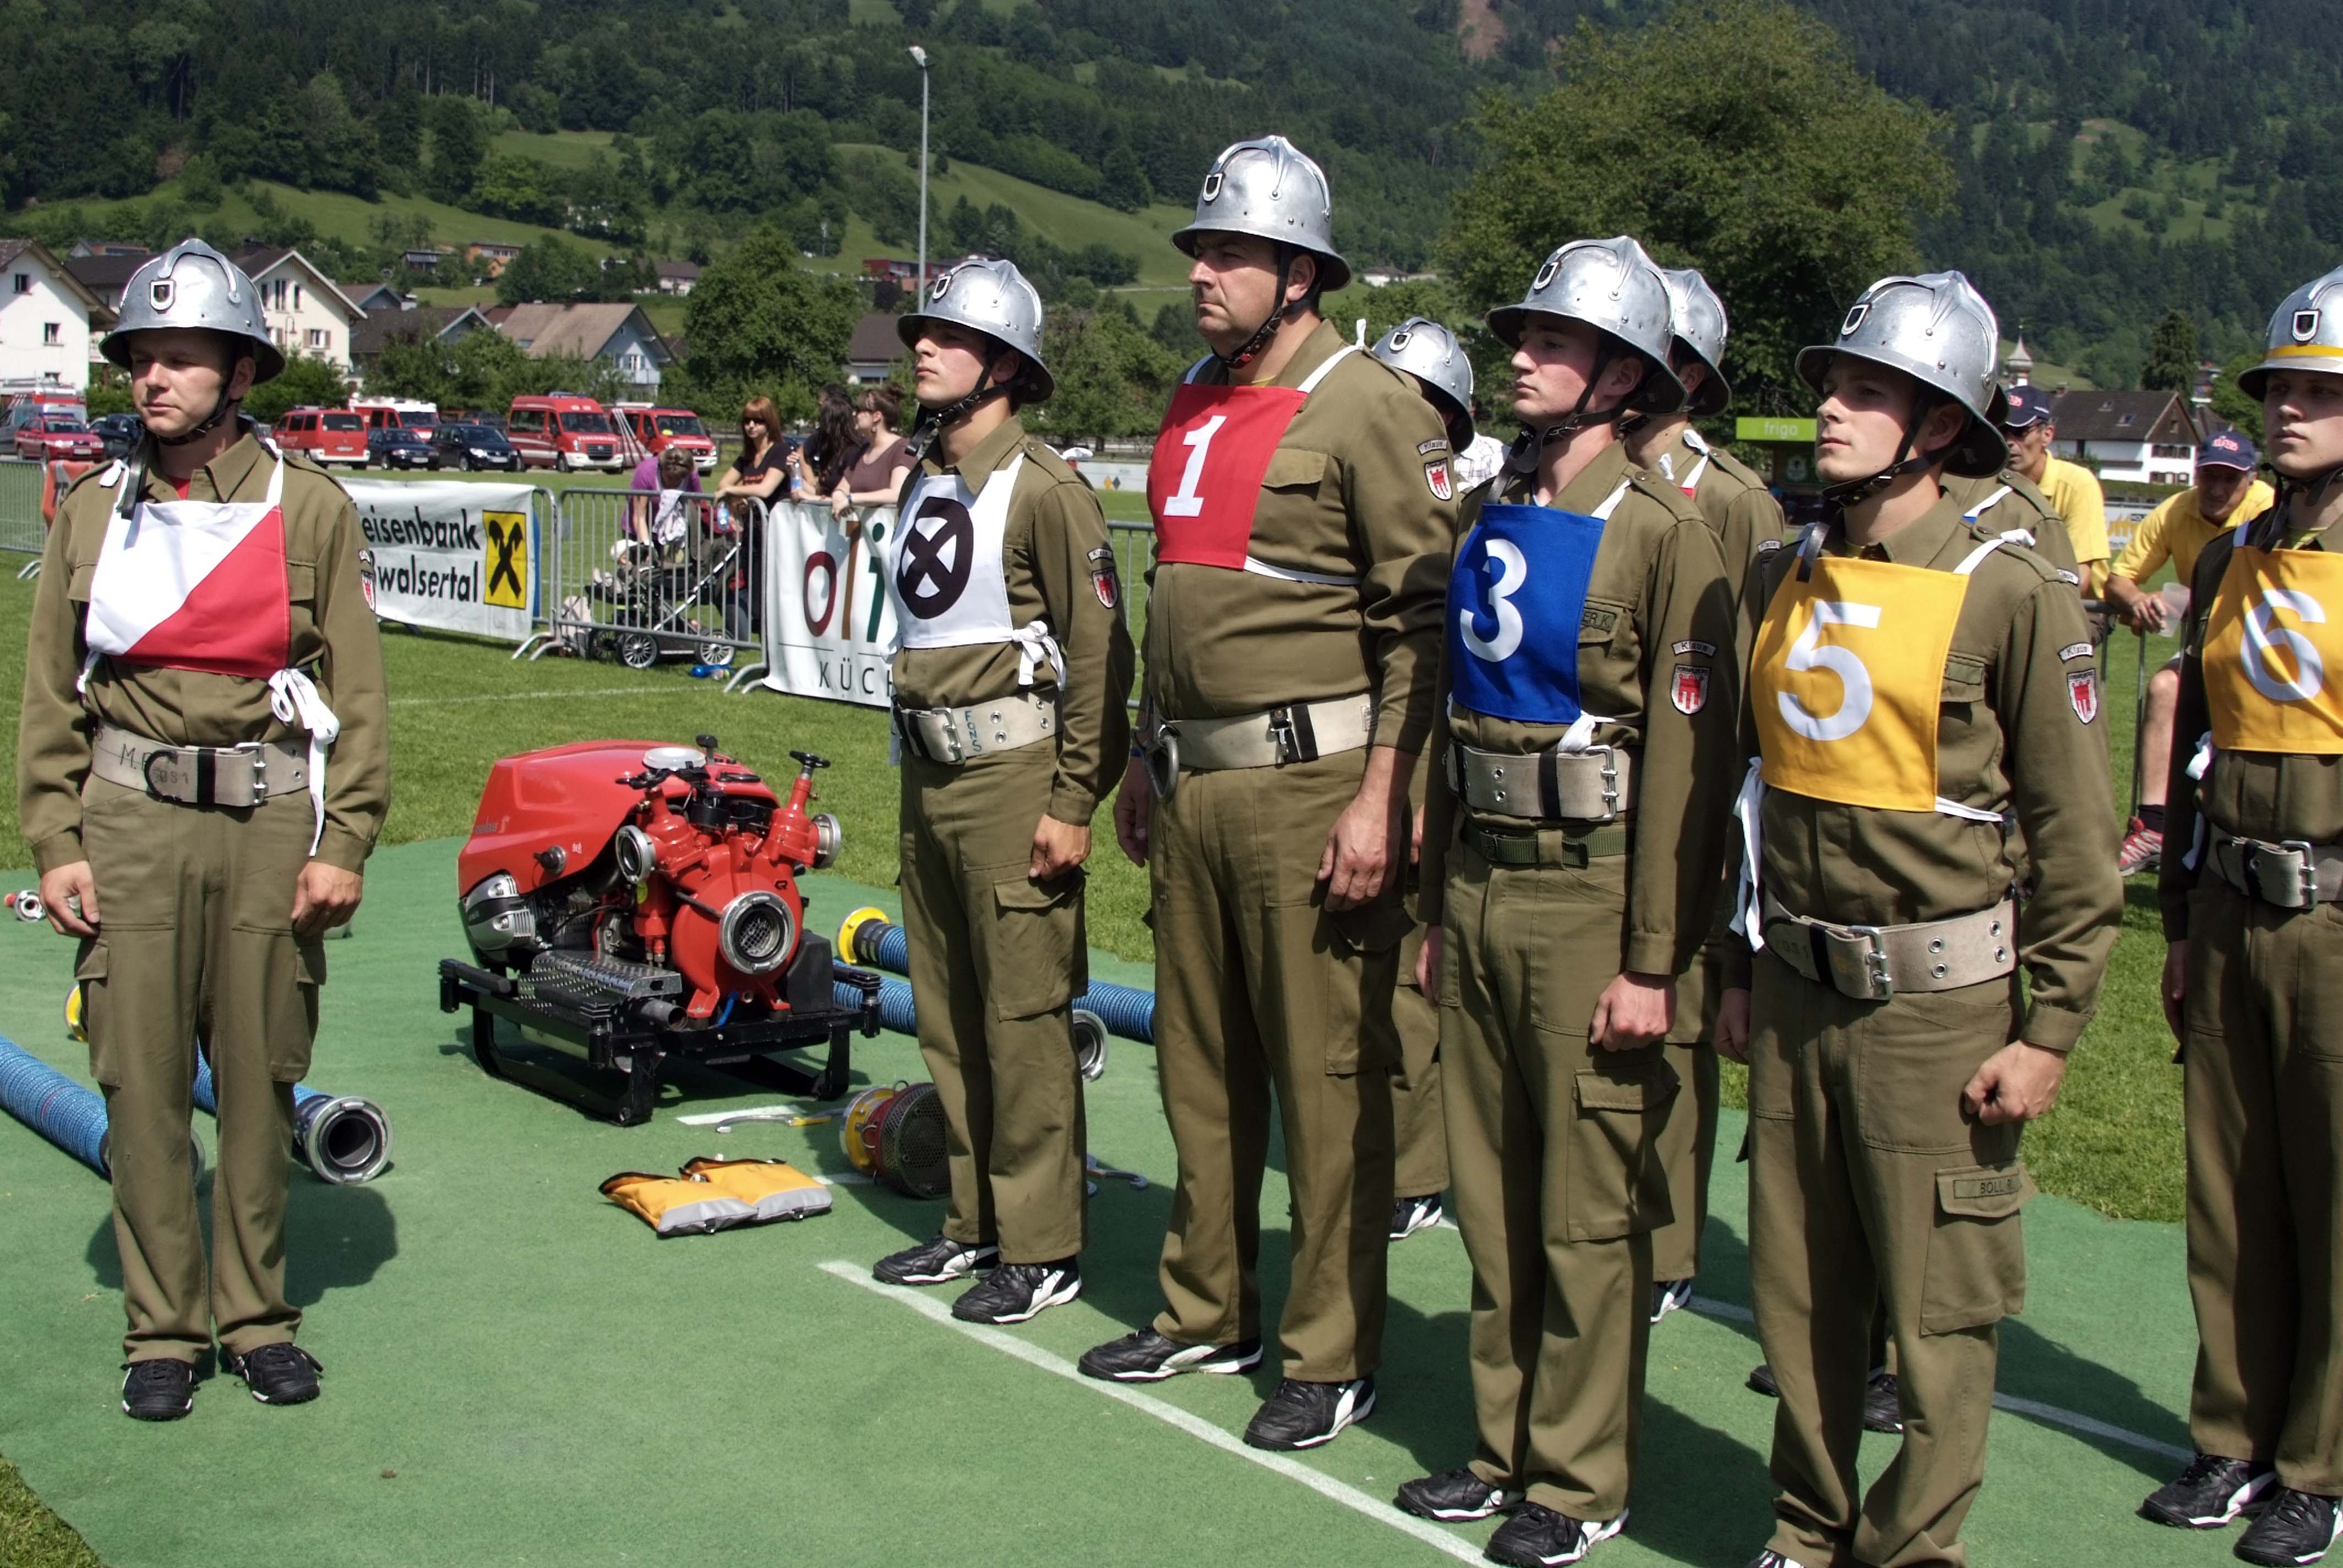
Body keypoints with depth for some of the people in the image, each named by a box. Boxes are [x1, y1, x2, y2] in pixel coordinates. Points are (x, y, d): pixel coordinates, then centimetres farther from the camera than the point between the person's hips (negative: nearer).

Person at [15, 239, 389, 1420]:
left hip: (272, 823, -1)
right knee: (142, 1084, 2)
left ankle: (255, 1315, 20)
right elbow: (50, 692, 9)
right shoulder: (95, 511, 6)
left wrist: (344, 843, -5)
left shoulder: (310, 508, 1)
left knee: (261, 1079, 7)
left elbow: (356, 691, 1)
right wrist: (55, 841, 2)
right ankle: (161, 1329, 15)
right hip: (132, 822, 1)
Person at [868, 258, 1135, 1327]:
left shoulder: (1043, 487, -11)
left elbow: (1099, 651, -14)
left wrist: (1073, 803, -17)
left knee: (1023, 1017, -4)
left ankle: (1043, 1249, 4)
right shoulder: (924, 483, 14)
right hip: (929, 777, 9)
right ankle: (974, 1224, 24)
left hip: (1013, 777, -8)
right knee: (947, 1014, 13)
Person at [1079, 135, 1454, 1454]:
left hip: (1310, 785, -8)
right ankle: (1207, 1312, 31)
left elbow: (1422, 621, -14)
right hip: (1195, 786, 8)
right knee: (1201, 1063, 16)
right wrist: (1147, 763, 22)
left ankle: (1335, 1358, 10)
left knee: (1329, 1078, -1)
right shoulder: (1194, 408, 14)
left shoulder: (1369, 409, -11)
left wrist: (1379, 800, -19)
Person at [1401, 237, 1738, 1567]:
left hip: (1591, 900, -7)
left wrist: (1652, 964, -16)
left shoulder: (1665, 536, -11)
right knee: (1493, 1192, 14)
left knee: (1590, 1207, 2)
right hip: (1481, 890, 7)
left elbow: (1690, 763, -14)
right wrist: (1438, 906, 15)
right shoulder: (1488, 521, 11)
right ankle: (1508, 1442, 28)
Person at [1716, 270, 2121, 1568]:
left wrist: (2050, 1031, -10)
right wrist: (1741, 969, 16)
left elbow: (2079, 839, -8)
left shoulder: (2014, 597, -10)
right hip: (1796, 995, 5)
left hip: (1939, 1007, -5)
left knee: (1937, 1310, 5)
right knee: (1798, 1291, 14)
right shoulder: (1783, 577, 7)